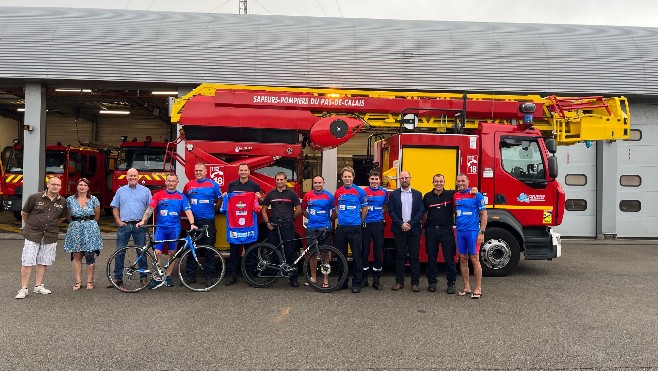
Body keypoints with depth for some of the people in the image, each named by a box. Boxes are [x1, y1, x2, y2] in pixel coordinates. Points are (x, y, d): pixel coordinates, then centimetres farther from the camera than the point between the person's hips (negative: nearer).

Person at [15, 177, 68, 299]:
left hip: (50, 236, 3)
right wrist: (29, 226, 15)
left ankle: (38, 286, 22)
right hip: (33, 235, -3)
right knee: (27, 262, -2)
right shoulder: (35, 197, -7)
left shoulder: (62, 202, 2)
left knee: (43, 262, 11)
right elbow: (24, 213, 6)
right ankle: (23, 289, 6)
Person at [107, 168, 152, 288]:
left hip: (139, 225, -1)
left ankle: (144, 277, 9)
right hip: (123, 225, 2)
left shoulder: (145, 191, 7)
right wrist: (118, 221, 0)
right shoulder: (120, 191, 11)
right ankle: (118, 278, 10)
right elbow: (115, 208, 12)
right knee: (119, 252, 3)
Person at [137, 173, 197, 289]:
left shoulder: (181, 197, 4)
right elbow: (150, 209, -4)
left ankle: (167, 276, 19)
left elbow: (188, 211, -5)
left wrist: (192, 224, -21)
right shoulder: (158, 195, 4)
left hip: (175, 228, 1)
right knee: (157, 252, -8)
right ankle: (157, 277, 1)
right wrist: (143, 221, -19)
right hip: (160, 227, 0)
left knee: (172, 253, 7)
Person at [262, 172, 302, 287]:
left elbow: (298, 209, 6)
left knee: (290, 252, -2)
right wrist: (267, 222, 3)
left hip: (287, 226, -2)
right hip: (273, 225, 2)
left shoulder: (291, 193, 3)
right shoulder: (270, 194, 9)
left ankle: (293, 278, 3)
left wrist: (290, 219, 8)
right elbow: (263, 209, 13)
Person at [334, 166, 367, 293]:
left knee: (357, 256, -1)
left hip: (355, 228, -3)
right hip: (341, 228, 4)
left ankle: (356, 283, 6)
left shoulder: (360, 191, -1)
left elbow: (365, 209, 6)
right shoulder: (338, 192, 8)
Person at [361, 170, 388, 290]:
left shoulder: (384, 192, 6)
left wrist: (380, 215, 7)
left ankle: (376, 279, 11)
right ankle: (364, 278, 14)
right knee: (365, 251, 4)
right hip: (365, 224, -1)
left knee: (378, 252, 2)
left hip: (378, 224, 2)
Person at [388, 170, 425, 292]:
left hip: (414, 230, 0)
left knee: (414, 256, 1)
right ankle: (399, 282, 10)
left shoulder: (417, 194, 9)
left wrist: (410, 224, -9)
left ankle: (415, 283, 7)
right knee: (400, 256, 3)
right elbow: (391, 211, 1)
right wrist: (401, 224, -10)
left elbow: (421, 211, 2)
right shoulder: (394, 194, 7)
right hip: (399, 230, 0)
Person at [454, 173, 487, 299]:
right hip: (460, 231, 5)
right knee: (463, 259, 9)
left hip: (473, 231, -5)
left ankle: (478, 289, 7)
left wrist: (482, 232, -11)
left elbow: (483, 214, -5)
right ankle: (466, 287, 18)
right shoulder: (455, 196, 9)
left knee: (475, 260, -2)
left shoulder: (476, 195, -5)